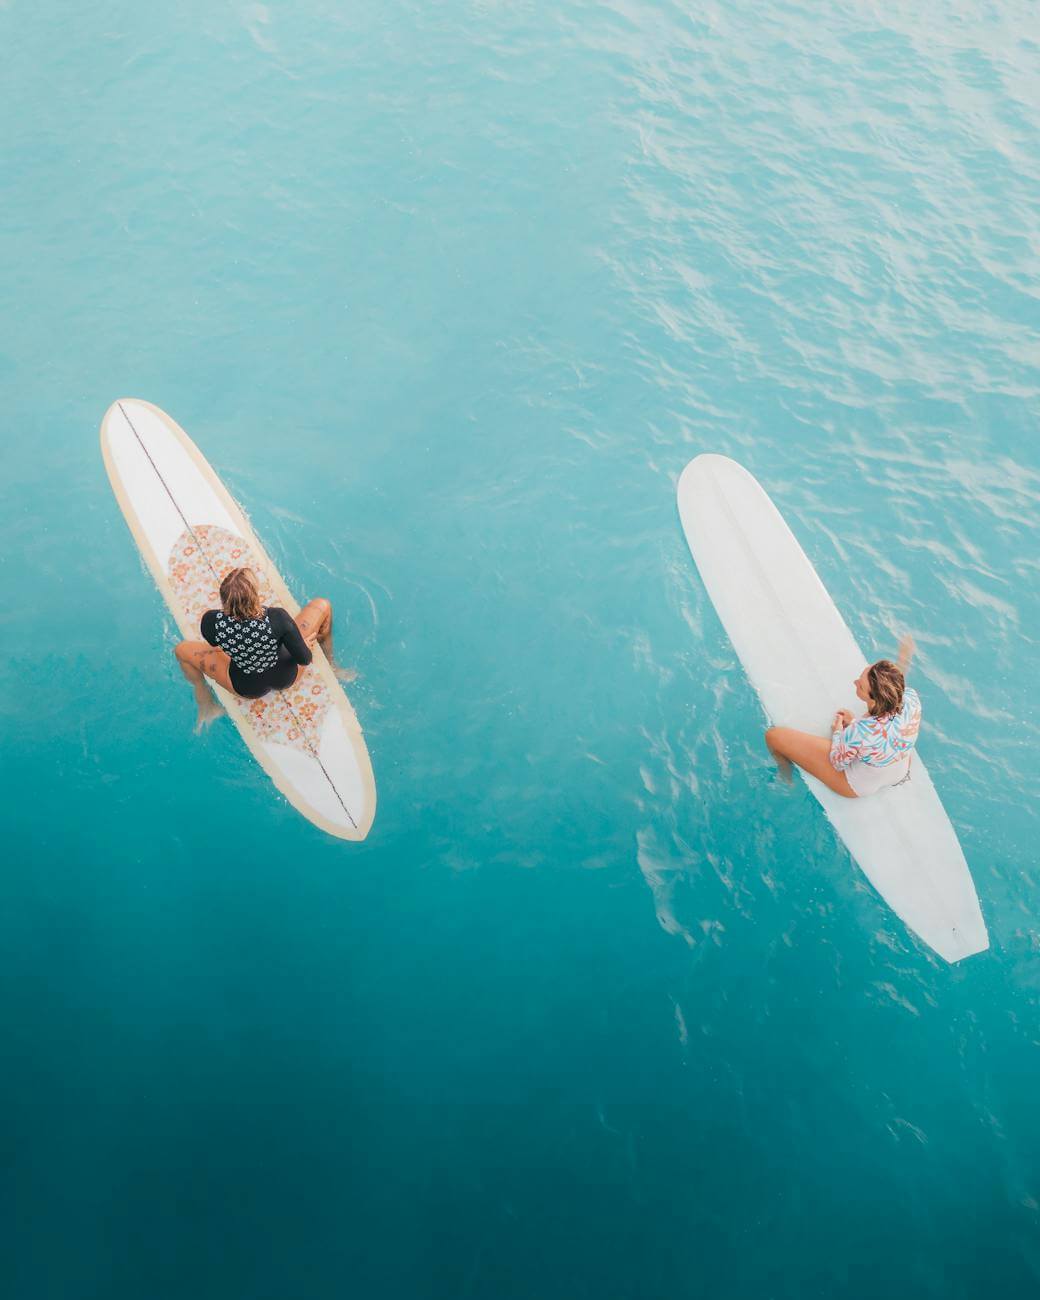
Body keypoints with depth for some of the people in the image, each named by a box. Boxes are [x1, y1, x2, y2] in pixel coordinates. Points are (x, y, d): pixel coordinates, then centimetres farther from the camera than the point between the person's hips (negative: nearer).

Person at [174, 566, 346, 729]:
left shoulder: (211, 621, -31)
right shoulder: (278, 618, -37)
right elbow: (304, 659, -22)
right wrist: (307, 644, 1)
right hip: (286, 677, -1)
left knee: (182, 650, 20)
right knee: (322, 605, 12)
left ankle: (207, 708, 31)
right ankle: (331, 665, 35)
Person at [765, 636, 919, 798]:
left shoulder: (859, 733, -46)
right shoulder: (911, 697, -31)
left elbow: (838, 763, -21)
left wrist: (837, 731, -1)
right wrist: (855, 722, 6)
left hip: (859, 788, -6)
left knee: (774, 736, -2)